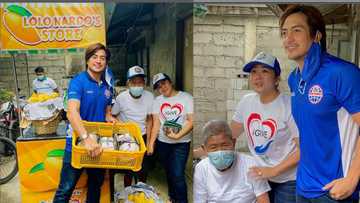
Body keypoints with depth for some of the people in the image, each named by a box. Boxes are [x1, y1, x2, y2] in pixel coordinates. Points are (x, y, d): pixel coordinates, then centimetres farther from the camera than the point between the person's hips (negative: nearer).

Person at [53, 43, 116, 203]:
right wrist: (86, 138, -40)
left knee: (96, 185, 20)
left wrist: (110, 118, -7)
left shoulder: (107, 87, 6)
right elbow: (72, 112, -27)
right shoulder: (78, 81, -14)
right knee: (66, 189, 0)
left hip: (99, 144, 6)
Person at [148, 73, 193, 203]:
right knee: (169, 173, 15)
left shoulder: (186, 97, -4)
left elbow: (191, 121, -8)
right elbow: (156, 123, 4)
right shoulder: (158, 100, 7)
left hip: (181, 143, -3)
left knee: (178, 175, -12)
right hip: (162, 143, 4)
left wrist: (178, 135, -20)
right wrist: (151, 143, -5)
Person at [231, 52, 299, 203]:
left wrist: (274, 171, -21)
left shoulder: (289, 106, -19)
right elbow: (230, 135, 9)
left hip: (288, 181, -5)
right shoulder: (247, 101, -1)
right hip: (260, 176, 5)